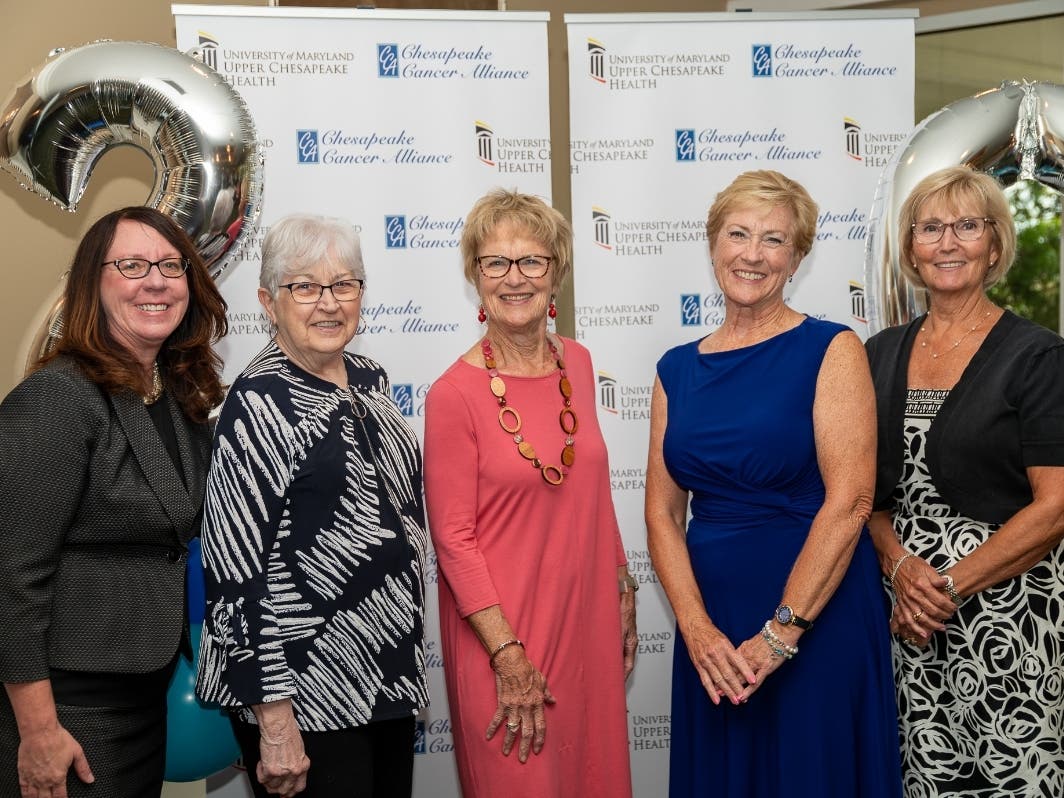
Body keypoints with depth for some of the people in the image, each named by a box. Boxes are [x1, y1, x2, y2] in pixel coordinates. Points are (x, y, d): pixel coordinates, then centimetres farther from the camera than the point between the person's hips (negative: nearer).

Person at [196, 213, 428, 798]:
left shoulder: (370, 379, 7)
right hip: (308, 691, -7)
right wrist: (274, 723, -19)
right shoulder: (260, 404, -15)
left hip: (391, 671, 7)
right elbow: (238, 572, -18)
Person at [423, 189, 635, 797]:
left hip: (588, 621, 6)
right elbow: (453, 537, -14)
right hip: (505, 631, -5)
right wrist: (508, 655, -16)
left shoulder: (577, 364, 2)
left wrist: (623, 592, 12)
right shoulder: (456, 394, -15)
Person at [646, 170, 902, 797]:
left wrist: (780, 633, -16)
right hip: (712, 619, 4)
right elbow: (663, 511, 3)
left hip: (818, 617, -4)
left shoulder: (831, 350, -6)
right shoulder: (678, 370, 7)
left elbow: (849, 500, -14)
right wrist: (697, 629, -10)